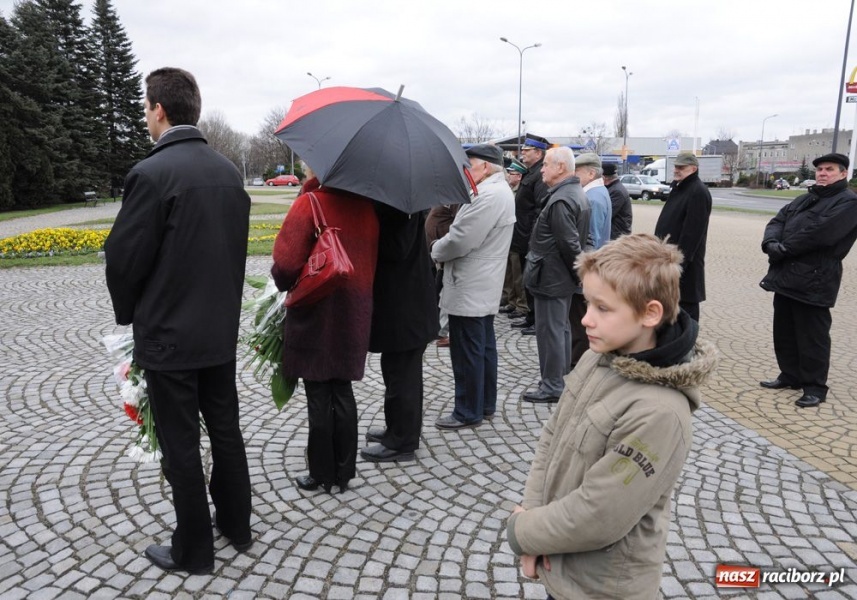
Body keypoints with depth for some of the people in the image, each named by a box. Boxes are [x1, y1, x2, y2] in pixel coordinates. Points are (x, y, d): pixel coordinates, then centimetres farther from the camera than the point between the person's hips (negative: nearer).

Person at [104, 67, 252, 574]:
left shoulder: (151, 174, -18)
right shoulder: (229, 171, 3)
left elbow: (124, 259, -14)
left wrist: (128, 314, 4)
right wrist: (222, 304, 17)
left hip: (169, 335, -6)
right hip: (222, 330, 7)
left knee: (181, 447, 7)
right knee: (226, 431, 19)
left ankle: (194, 550, 23)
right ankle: (237, 525, 35)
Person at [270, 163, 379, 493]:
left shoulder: (309, 203, -15)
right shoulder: (365, 206, 4)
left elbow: (287, 263, -20)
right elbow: (372, 257, 7)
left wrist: (282, 283, 0)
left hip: (315, 316, -5)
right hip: (354, 314, 5)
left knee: (319, 398, 7)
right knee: (343, 393, 15)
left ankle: (322, 474, 20)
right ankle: (344, 472, 24)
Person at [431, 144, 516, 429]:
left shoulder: (489, 195, -21)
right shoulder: (499, 190, 15)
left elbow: (461, 238, -24)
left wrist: (435, 251, -6)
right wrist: (442, 248, 5)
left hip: (470, 288, -11)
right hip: (483, 286, 11)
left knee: (467, 352, -1)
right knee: (484, 347, 16)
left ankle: (468, 411, 10)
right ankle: (485, 403, 28)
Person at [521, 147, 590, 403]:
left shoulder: (560, 200, -22)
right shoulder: (576, 193, 11)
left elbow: (569, 243, -25)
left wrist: (578, 271, -12)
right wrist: (578, 271, 13)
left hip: (551, 276, -10)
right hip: (563, 276, 10)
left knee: (549, 330, -1)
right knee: (561, 327, 18)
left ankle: (551, 386, 8)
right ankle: (561, 377, 30)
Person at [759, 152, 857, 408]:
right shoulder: (804, 199, 19)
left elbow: (818, 233, -20)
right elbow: (777, 221, 9)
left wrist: (782, 249, -12)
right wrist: (771, 243, -13)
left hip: (814, 280, -8)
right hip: (786, 275, 8)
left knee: (812, 337, -1)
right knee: (784, 330, 16)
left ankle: (815, 387, 11)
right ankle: (790, 375, 30)